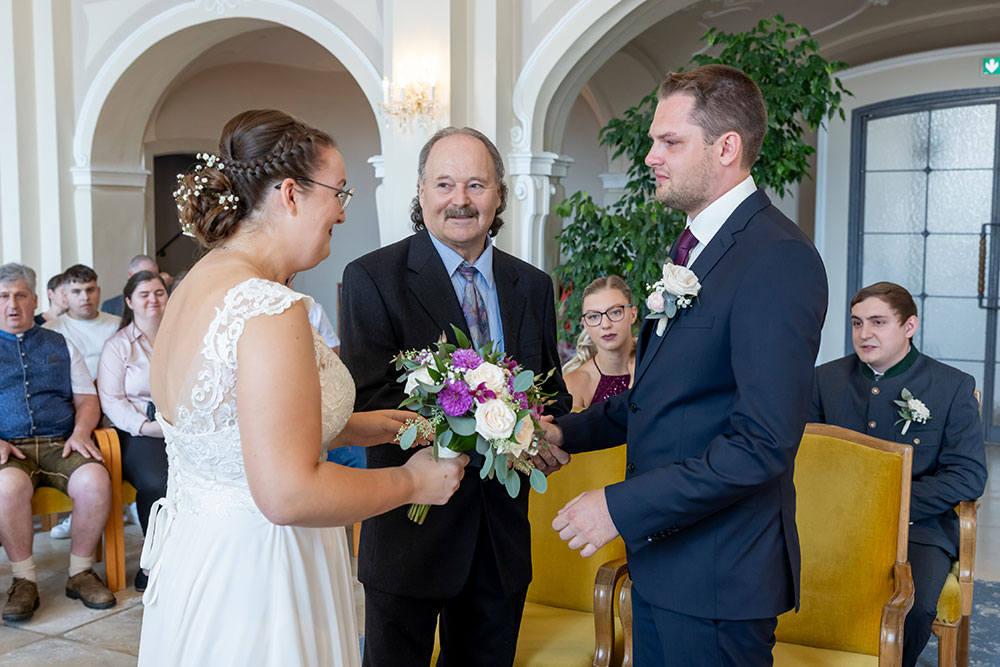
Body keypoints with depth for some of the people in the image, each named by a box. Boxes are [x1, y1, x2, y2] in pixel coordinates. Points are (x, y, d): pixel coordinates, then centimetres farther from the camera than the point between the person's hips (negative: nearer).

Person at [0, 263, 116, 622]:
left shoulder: (60, 345, 22)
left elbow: (87, 399, 16)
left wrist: (80, 432, -5)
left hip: (60, 444, 2)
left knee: (96, 481, -30)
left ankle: (80, 573, -11)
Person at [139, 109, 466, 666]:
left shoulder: (196, 286, 4)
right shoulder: (271, 309, -26)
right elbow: (288, 494, -29)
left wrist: (349, 427, 11)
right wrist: (412, 483, -16)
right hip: (255, 580, -9)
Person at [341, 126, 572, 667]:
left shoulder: (532, 286, 7)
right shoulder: (372, 278, -9)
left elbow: (554, 393, 13)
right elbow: (370, 399, -19)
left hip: (504, 531, 5)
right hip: (410, 529, -4)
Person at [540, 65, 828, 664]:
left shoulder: (778, 259, -20)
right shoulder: (694, 245, 12)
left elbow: (764, 444, -25)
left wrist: (622, 507, -22)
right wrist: (569, 431, 8)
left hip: (718, 576, -8)